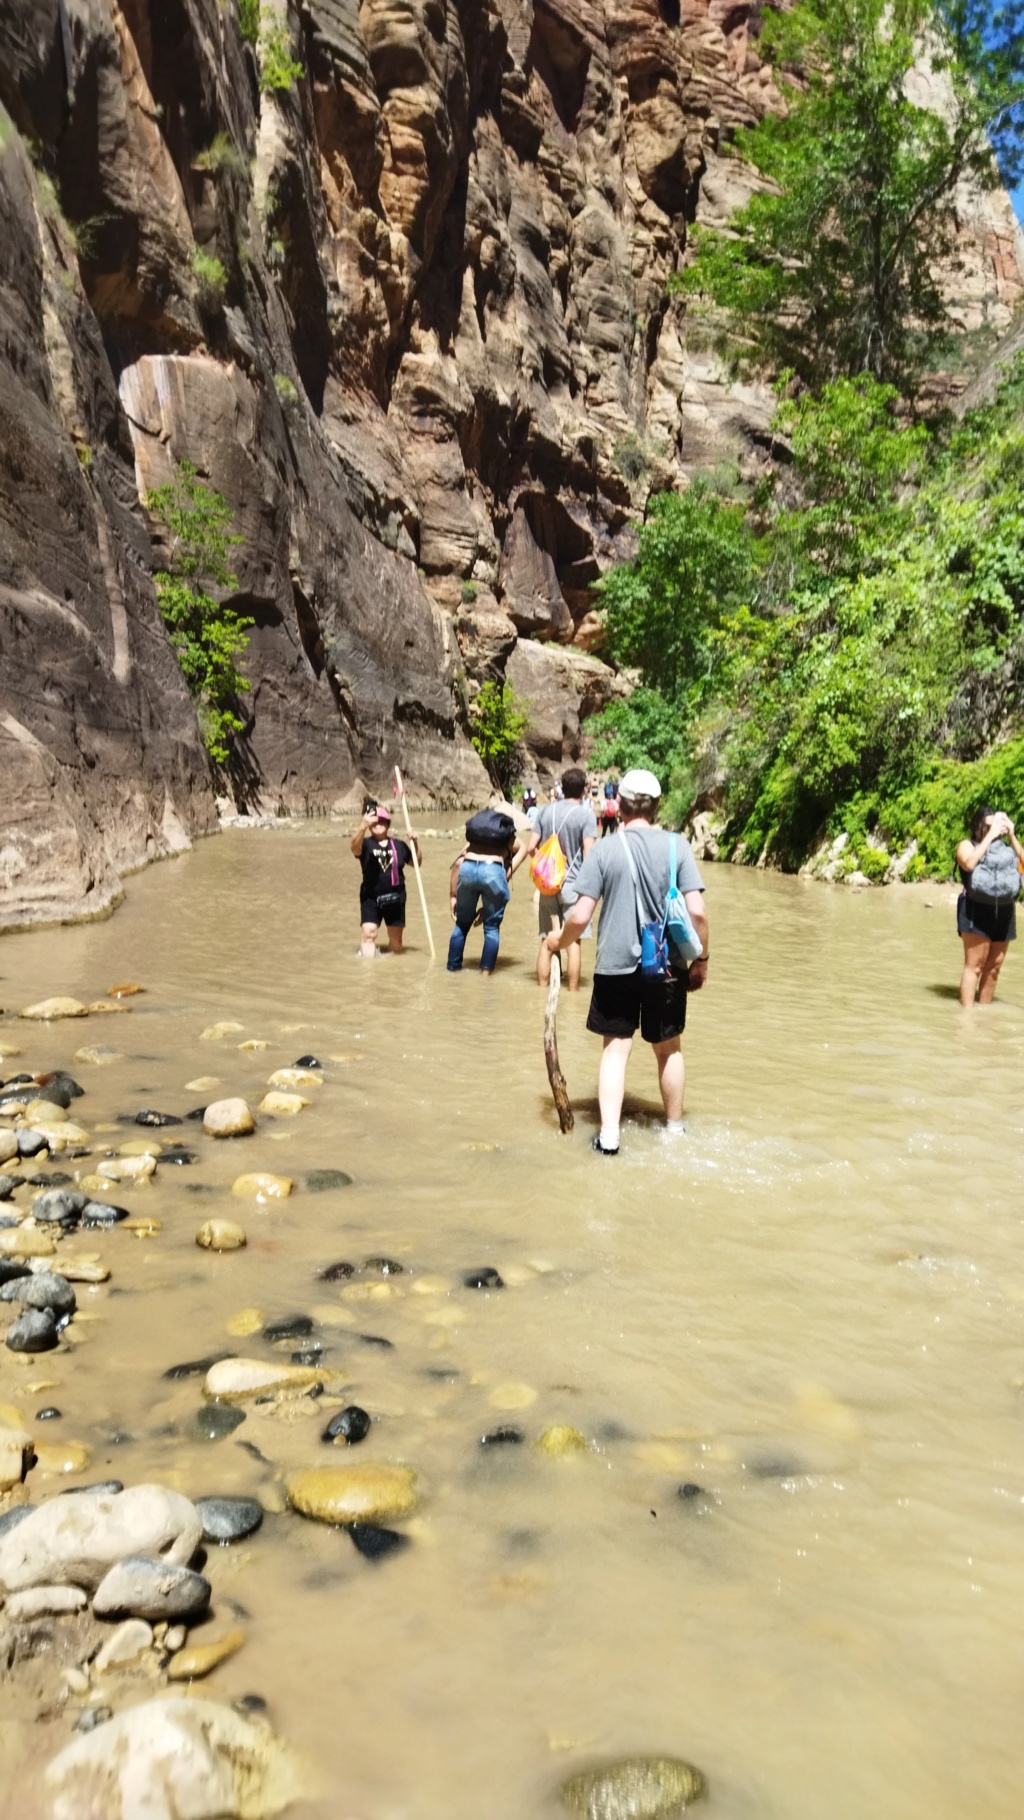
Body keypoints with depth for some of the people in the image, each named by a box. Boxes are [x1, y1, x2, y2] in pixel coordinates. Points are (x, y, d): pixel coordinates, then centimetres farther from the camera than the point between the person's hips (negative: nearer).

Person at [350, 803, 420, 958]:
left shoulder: (399, 845, 6)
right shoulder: (366, 844, -5)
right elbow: (354, 847, -29)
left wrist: (415, 843, -4)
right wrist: (363, 825, -47)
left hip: (395, 898, 3)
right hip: (371, 898, -3)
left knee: (396, 938, 12)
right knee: (369, 933, -18)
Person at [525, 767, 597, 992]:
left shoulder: (546, 811, 5)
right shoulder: (586, 814, -8)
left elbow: (532, 848, 5)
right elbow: (588, 853, -13)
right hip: (574, 883, -4)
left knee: (547, 940, 10)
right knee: (573, 940, 1)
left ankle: (543, 989, 16)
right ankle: (573, 991, 3)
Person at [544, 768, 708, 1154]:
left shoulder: (604, 849, -8)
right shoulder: (677, 846, -5)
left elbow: (580, 916, -10)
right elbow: (697, 911, -10)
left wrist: (559, 941, 9)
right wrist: (701, 958, 3)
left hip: (615, 966, -1)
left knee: (616, 1048, 8)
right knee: (668, 1049, 17)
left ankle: (609, 1135, 4)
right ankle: (674, 1127, 31)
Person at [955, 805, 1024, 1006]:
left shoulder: (1005, 849, 16)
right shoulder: (967, 845, 3)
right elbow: (969, 863, -19)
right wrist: (989, 836, -13)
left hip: (1004, 913, 5)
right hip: (977, 911, -5)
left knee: (994, 967, 8)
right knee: (974, 965, -9)